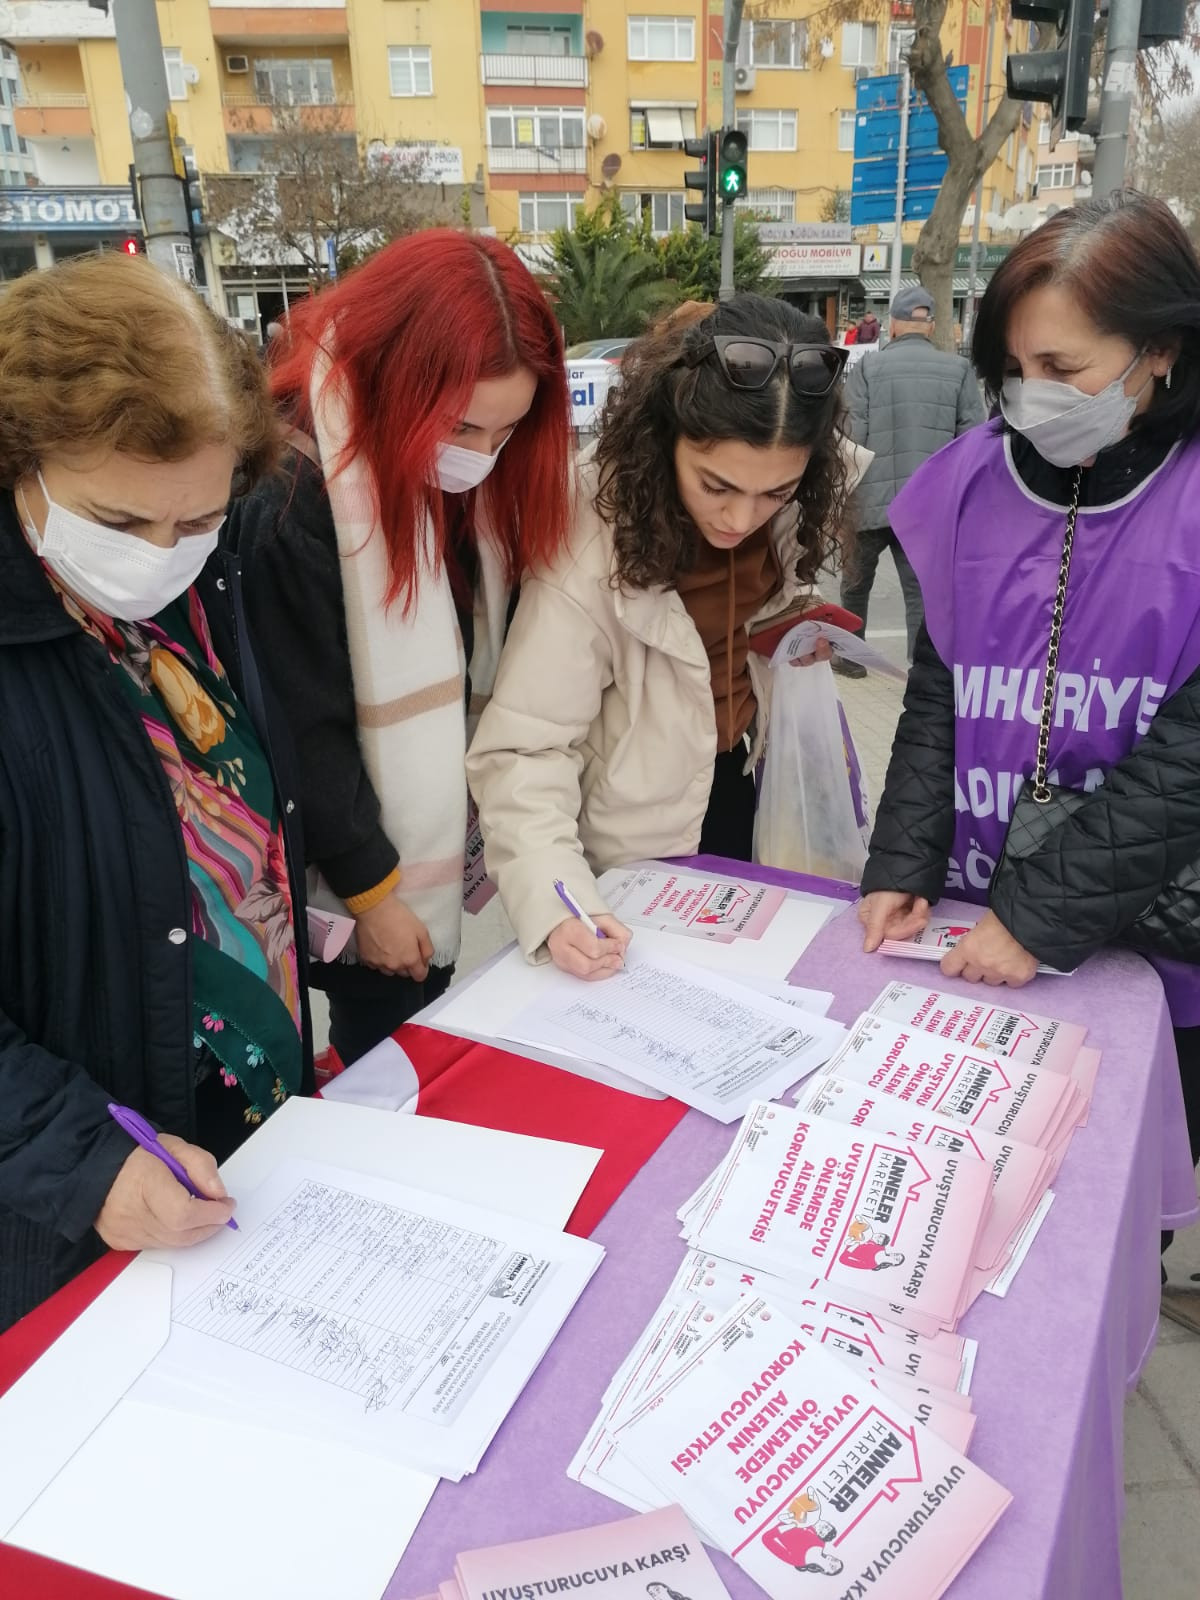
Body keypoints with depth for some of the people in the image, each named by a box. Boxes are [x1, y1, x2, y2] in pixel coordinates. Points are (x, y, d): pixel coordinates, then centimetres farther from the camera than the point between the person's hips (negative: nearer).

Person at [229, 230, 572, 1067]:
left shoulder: (473, 479, -3)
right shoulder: (294, 498, -25)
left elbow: (487, 663, 1)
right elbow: (305, 729, -20)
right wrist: (371, 887, -14)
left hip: (441, 842, 7)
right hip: (365, 875, -6)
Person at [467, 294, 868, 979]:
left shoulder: (796, 507, -14)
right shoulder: (594, 542, -31)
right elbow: (525, 749, -31)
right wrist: (555, 900, -44)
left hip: (751, 781, 5)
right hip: (639, 842, -5)